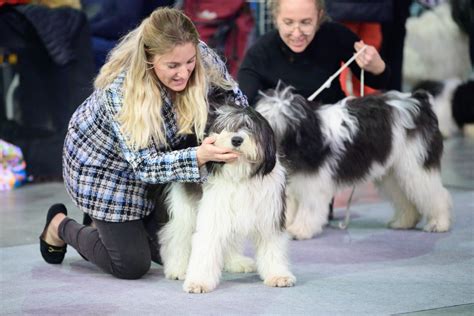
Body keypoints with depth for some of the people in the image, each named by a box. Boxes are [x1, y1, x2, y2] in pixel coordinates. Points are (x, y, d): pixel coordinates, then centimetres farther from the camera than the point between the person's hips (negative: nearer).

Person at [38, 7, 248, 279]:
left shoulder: (204, 58, -26)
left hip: (159, 154, 6)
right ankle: (61, 227, 20)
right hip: (104, 164, -5)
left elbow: (235, 99, -8)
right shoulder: (120, 90, -38)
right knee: (132, 266, -3)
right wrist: (199, 156, -49)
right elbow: (144, 166, -35)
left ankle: (115, 225, 31)